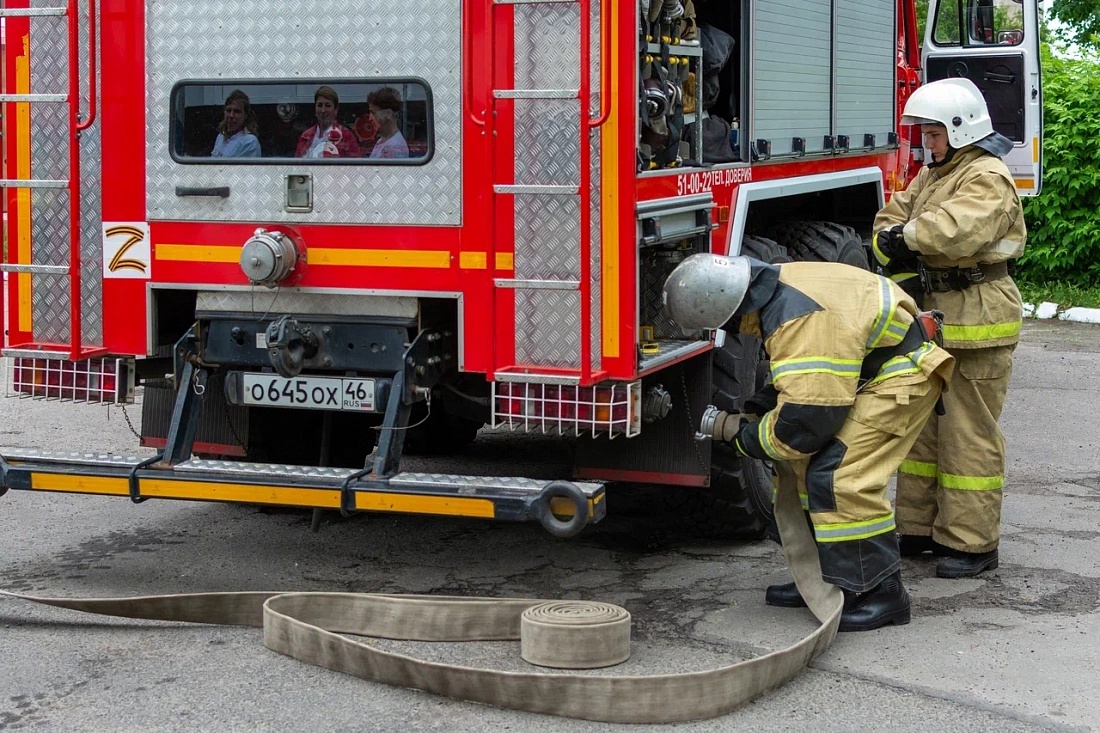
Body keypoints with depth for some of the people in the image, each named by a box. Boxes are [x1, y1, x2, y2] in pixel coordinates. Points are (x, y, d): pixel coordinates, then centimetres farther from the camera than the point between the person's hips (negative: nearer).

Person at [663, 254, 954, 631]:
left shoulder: (801, 320, -33)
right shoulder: (779, 287, 0)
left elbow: (809, 415, -31)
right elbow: (800, 376, 16)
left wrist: (743, 434, -15)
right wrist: (759, 410, 2)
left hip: (899, 376, -11)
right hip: (862, 371, 11)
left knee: (839, 476, -20)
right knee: (801, 463, 10)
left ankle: (878, 592, -10)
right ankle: (822, 575, 19)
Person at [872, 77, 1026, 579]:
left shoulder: (987, 179, -14)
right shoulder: (933, 175, 17)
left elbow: (956, 229, -30)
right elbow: (895, 217, 13)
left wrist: (906, 235, -16)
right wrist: (894, 246, -9)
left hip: (978, 319, -10)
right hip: (935, 315, 10)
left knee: (968, 434, -5)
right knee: (923, 423, 14)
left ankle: (971, 542, 2)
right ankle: (919, 527, 24)